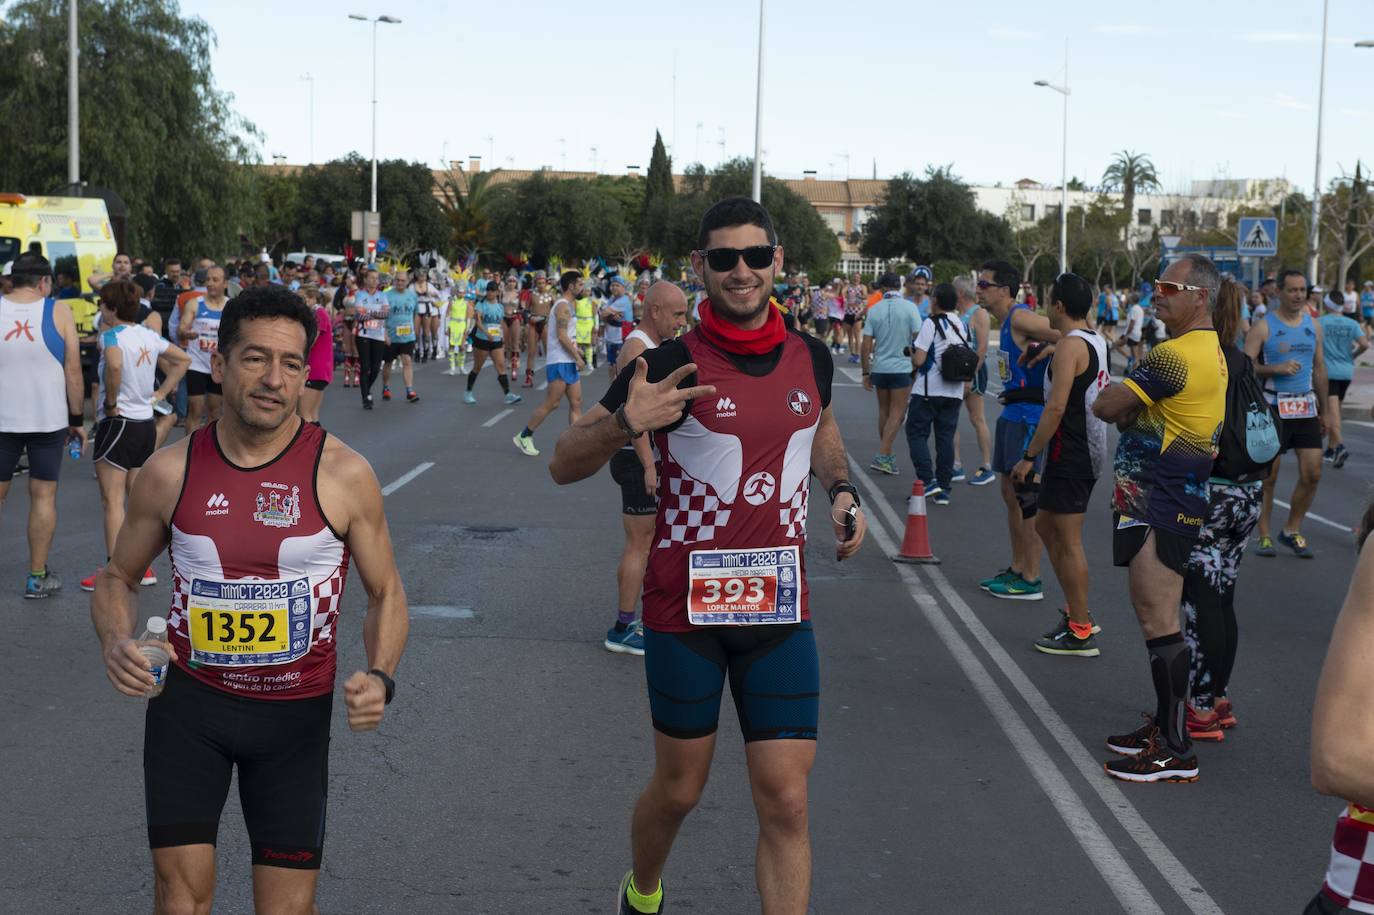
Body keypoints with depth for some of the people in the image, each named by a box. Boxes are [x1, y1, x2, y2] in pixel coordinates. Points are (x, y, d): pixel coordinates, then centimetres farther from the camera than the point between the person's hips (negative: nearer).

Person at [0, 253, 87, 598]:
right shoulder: (58, 313, -4)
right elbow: (73, 371, -4)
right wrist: (78, 419, 4)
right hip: (48, 420, -1)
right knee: (43, 496, 6)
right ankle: (38, 577, 10)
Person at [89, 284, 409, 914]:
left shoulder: (343, 474, -9)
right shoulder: (170, 472, -4)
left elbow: (386, 593, 0)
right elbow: (118, 577, 10)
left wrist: (380, 677, -19)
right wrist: (115, 641, -13)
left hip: (296, 712, -1)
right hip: (188, 701, 1)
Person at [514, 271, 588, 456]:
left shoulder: (565, 305, 17)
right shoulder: (563, 306, -13)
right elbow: (562, 336, -21)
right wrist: (577, 356, -17)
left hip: (568, 362, 10)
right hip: (559, 363, -10)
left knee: (576, 403, 4)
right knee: (551, 404, -6)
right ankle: (524, 436, 4)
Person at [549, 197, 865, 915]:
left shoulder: (810, 357, 2)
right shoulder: (672, 366, -11)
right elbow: (563, 465, -10)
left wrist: (839, 488, 7)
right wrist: (623, 425, -29)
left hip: (780, 611, 3)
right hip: (684, 608, -2)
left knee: (785, 802, -3)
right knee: (678, 789, 14)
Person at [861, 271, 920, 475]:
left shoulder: (874, 309, 0)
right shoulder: (909, 308, -7)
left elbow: (866, 345, -1)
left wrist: (866, 372, 7)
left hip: (879, 368, 3)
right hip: (902, 367, -3)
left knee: (884, 411, 16)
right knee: (896, 413, 1)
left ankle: (887, 455, 23)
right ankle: (882, 456, -8)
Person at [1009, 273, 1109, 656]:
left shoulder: (1069, 345, -17)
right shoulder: (1096, 341, 12)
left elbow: (1056, 407, -24)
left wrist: (1029, 457, -20)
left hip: (1069, 453, -10)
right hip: (1089, 451, 10)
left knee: (1068, 541, -3)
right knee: (1046, 526, 20)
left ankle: (1080, 633, 2)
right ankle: (1077, 613, 24)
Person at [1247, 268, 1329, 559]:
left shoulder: (1313, 325, 10)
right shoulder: (1263, 327, -5)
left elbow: (1320, 368, 16)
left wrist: (1323, 410, 15)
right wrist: (1277, 368, -23)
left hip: (1306, 407, 5)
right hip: (1273, 408, -5)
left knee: (1312, 474, 0)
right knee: (1268, 475, 0)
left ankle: (1292, 531, 15)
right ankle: (1264, 535, 10)